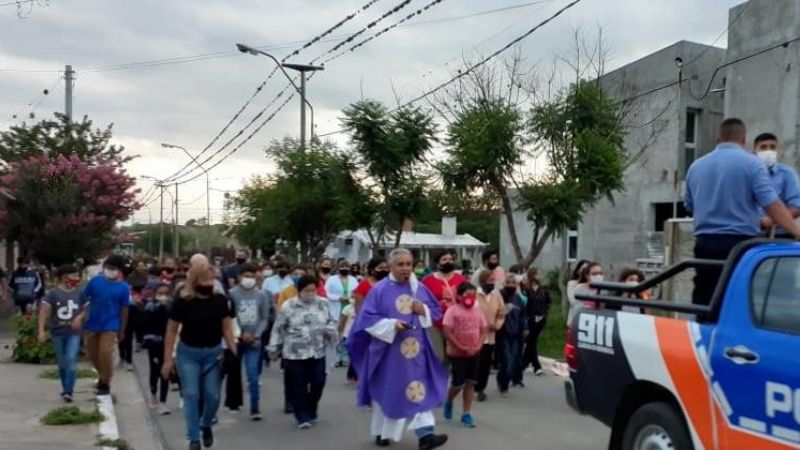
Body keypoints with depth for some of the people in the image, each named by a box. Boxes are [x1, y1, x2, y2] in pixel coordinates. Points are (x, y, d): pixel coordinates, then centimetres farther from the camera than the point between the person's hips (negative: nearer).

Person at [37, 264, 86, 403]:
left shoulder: (79, 293, -1)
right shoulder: (53, 293, -7)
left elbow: (86, 309, 9)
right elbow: (44, 311, -12)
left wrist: (79, 317, -12)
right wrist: (41, 330, -20)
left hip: (74, 332, 0)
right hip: (58, 332, 0)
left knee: (71, 360, -13)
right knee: (62, 362, 12)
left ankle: (68, 391, -12)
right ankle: (65, 389, 27)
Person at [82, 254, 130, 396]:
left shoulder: (123, 287, -7)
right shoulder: (95, 281, -5)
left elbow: (124, 310, -1)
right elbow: (83, 299, 0)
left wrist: (122, 331, 2)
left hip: (110, 325, -3)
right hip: (92, 324, 3)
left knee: (105, 354, -11)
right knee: (92, 354, 15)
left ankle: (105, 383, 8)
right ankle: (103, 375, 41)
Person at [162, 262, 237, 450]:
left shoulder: (220, 300, -7)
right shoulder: (183, 301, -13)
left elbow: (227, 328, 0)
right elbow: (172, 330, -7)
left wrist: (234, 353, -8)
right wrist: (168, 359, -8)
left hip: (213, 353, 2)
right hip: (188, 353, -2)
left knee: (213, 396, 3)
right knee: (191, 395, -2)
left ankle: (206, 425, 33)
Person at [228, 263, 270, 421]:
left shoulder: (261, 296, 1)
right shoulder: (232, 294, -8)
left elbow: (264, 318, 6)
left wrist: (256, 335, -5)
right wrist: (240, 334, -11)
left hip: (254, 341, 1)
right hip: (236, 339, -1)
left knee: (253, 375, -5)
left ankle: (255, 408, -1)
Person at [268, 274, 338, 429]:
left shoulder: (323, 304, 4)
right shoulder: (289, 306, -4)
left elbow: (331, 322, 15)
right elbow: (278, 329, 2)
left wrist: (331, 331, -6)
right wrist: (274, 348, 4)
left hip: (318, 353, 3)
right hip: (295, 354, -3)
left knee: (318, 384, 6)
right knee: (299, 387, 1)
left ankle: (311, 413, 27)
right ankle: (303, 417, 13)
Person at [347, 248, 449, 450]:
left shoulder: (420, 288, 6)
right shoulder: (379, 290, -7)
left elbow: (436, 312, 13)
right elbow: (367, 318, -10)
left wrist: (423, 311, -10)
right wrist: (392, 324, -23)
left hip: (416, 349, 3)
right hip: (387, 350, -3)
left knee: (419, 390, -3)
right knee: (386, 392, 11)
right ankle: (382, 432, 28)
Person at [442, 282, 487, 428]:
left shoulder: (478, 311, 4)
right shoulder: (452, 310, -12)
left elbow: (483, 330, 7)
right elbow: (447, 332, -17)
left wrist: (478, 347, -10)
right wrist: (462, 347, -18)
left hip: (474, 353, 5)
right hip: (457, 353, -5)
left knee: (470, 383, 5)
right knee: (458, 383, -2)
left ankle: (466, 414, 13)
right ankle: (449, 402, 29)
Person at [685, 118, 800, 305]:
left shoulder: (696, 166, 10)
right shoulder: (751, 163, -5)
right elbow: (773, 206, -14)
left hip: (705, 243, 5)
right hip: (740, 243, -4)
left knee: (703, 302, 9)